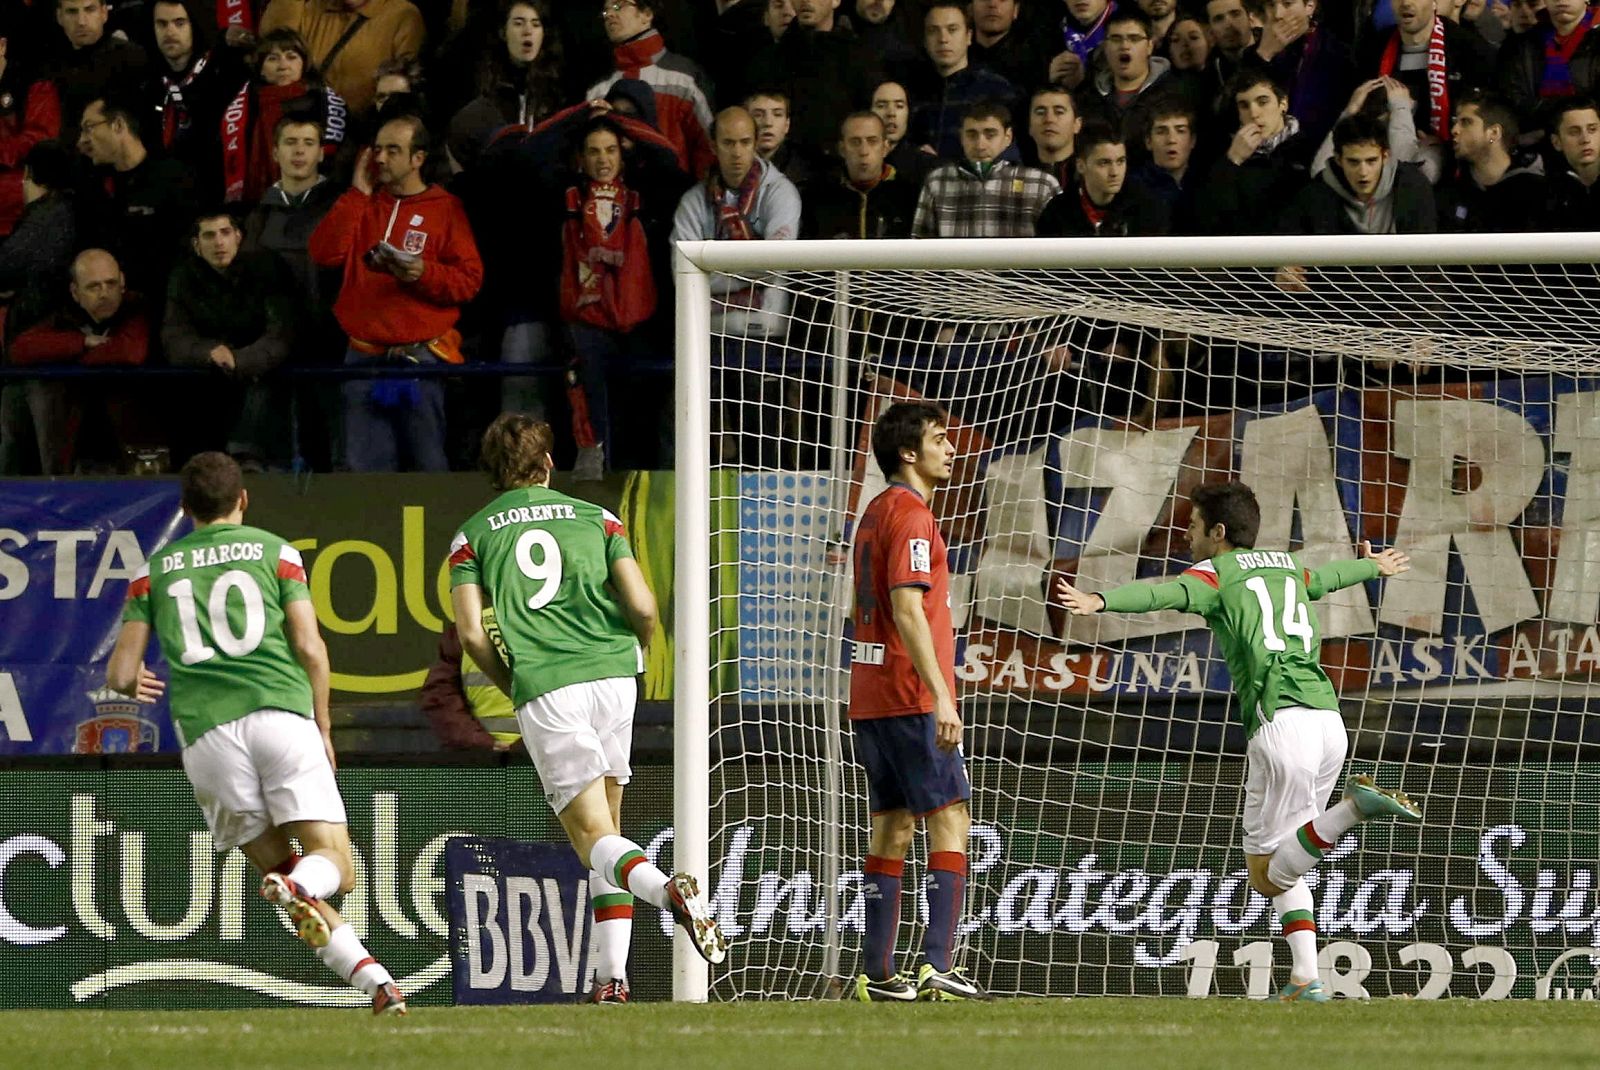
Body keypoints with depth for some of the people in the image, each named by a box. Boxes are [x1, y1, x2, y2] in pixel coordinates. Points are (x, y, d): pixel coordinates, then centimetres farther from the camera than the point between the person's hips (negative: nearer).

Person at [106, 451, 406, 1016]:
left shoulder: (154, 570, 17)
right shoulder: (274, 551, 12)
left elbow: (121, 674, 13)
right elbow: (310, 647, 4)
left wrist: (133, 683, 38)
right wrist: (323, 727, 17)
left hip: (206, 731, 2)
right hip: (282, 715, -1)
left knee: (278, 867, 12)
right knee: (334, 864, -2)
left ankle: (371, 977, -7)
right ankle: (300, 888, -40)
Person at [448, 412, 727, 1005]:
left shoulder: (472, 536, 11)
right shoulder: (596, 519, 12)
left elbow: (472, 633, 0)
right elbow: (643, 607, 1)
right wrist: (639, 653, 22)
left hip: (544, 690, -2)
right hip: (612, 675, 2)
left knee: (594, 837, -5)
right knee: (607, 823, 15)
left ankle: (670, 890, -37)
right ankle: (613, 973, 6)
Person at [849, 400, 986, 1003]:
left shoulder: (877, 513, 18)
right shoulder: (911, 516, -12)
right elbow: (907, 610, -21)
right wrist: (942, 697, -25)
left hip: (870, 697, 10)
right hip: (910, 698, -10)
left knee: (892, 829, 9)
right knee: (950, 820, -9)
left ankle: (877, 975, 8)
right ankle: (938, 967, -17)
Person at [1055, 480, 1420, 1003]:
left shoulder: (1216, 574, 4)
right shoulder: (1288, 568, 24)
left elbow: (1164, 592, -19)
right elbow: (1328, 577, 48)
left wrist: (1098, 602, -36)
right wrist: (1372, 566, 71)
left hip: (1280, 721, -7)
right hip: (1328, 718, 7)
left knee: (1267, 875, -3)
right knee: (1281, 867, 19)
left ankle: (1356, 807, -24)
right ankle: (1305, 978, 5)